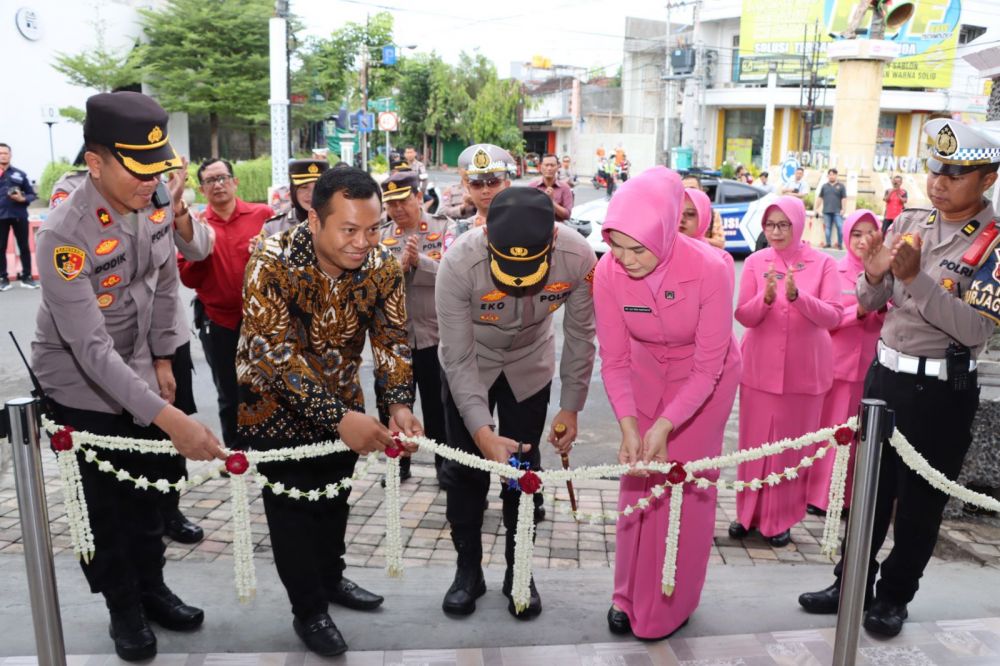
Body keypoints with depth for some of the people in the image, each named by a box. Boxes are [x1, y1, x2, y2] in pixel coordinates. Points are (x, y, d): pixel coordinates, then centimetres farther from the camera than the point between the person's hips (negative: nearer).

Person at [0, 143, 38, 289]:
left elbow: (32, 194, 8)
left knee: (24, 247, 5)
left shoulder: (20, 174, 8)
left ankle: (26, 277, 13)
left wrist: (23, 199, -11)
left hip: (19, 215, 1)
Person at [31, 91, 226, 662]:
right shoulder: (64, 235, -31)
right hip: (82, 385, -5)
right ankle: (125, 609, 30)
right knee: (106, 505, 9)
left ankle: (153, 589, 37)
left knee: (147, 492, 17)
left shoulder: (156, 202, -13)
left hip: (137, 372, 5)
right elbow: (92, 348, -33)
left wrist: (163, 358, 8)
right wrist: (168, 417, -38)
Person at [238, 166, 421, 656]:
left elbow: (392, 339, -14)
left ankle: (330, 579, 45)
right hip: (276, 403, -4)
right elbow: (274, 353, -35)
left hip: (342, 400, 5)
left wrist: (397, 404, -32)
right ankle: (308, 611, 27)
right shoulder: (272, 262, -30)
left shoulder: (381, 266, -16)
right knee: (293, 506, 6)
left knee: (335, 496, 20)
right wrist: (340, 419, -42)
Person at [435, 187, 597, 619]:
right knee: (465, 470, 6)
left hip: (530, 366, 1)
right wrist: (482, 431, -39)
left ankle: (518, 571, 27)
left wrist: (571, 407, -11)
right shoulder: (459, 262, -37)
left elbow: (580, 336, -15)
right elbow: (458, 358, -30)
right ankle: (468, 569, 26)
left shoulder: (579, 258, -31)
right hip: (469, 366, -1)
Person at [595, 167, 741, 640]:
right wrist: (628, 426, -30)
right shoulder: (608, 272, -26)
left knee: (687, 485, 4)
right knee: (638, 479, 7)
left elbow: (708, 366, -26)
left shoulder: (710, 269, -34)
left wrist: (665, 426, -35)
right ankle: (630, 594, 26)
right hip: (646, 372, 3)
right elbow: (614, 361, -17)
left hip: (705, 377, -2)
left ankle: (672, 603, 23)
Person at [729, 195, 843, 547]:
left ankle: (780, 519, 19)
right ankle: (748, 512, 21)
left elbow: (833, 316, -11)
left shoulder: (823, 263, -2)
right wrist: (766, 297, -24)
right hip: (760, 368, 1)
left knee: (792, 446, 6)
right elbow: (743, 316, -4)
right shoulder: (755, 262, 1)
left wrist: (797, 295, -26)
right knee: (754, 443, 6)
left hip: (803, 370, -1)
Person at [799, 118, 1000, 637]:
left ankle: (894, 596, 30)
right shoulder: (908, 223, 2)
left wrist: (915, 278, -30)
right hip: (884, 374, 5)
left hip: (942, 390, -4)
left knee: (920, 500, 11)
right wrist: (873, 276, -16)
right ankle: (851, 583, 32)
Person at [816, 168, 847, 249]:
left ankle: (840, 244, 0)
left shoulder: (841, 186, 5)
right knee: (827, 227, 5)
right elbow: (819, 197, 14)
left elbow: (843, 198, 2)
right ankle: (828, 243, 12)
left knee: (840, 227, -7)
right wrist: (817, 208, 9)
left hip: (837, 211, -2)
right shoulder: (824, 186, 12)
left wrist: (843, 209, -6)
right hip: (827, 211, 2)